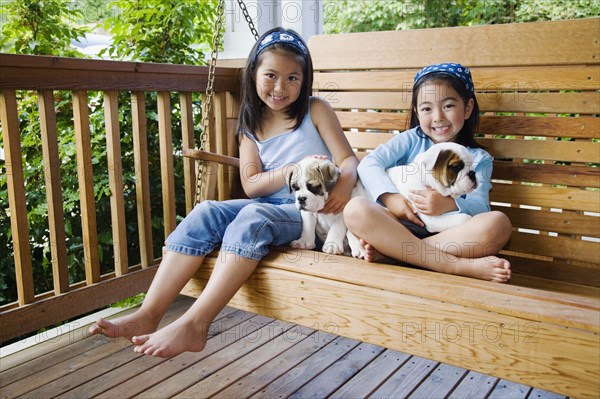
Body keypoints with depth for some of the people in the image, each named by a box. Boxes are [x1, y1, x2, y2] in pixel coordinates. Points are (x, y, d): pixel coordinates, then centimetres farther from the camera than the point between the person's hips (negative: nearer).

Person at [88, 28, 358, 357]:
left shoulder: (315, 111, 4)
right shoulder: (250, 126, 12)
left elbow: (348, 160, -4)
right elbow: (251, 185, 1)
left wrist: (344, 184, -29)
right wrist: (293, 170, -17)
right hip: (268, 204, 5)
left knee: (253, 217, -33)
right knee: (206, 212, -19)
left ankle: (194, 324, -36)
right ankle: (148, 315, -24)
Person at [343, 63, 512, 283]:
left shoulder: (479, 159, 16)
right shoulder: (411, 139, 16)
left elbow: (480, 206, 1)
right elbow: (369, 163, 1)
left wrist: (449, 205, -21)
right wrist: (391, 198, -17)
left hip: (449, 233, 0)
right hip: (400, 226, 0)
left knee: (498, 223, -28)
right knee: (355, 209, -29)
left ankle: (388, 251, -29)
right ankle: (458, 266, -34)